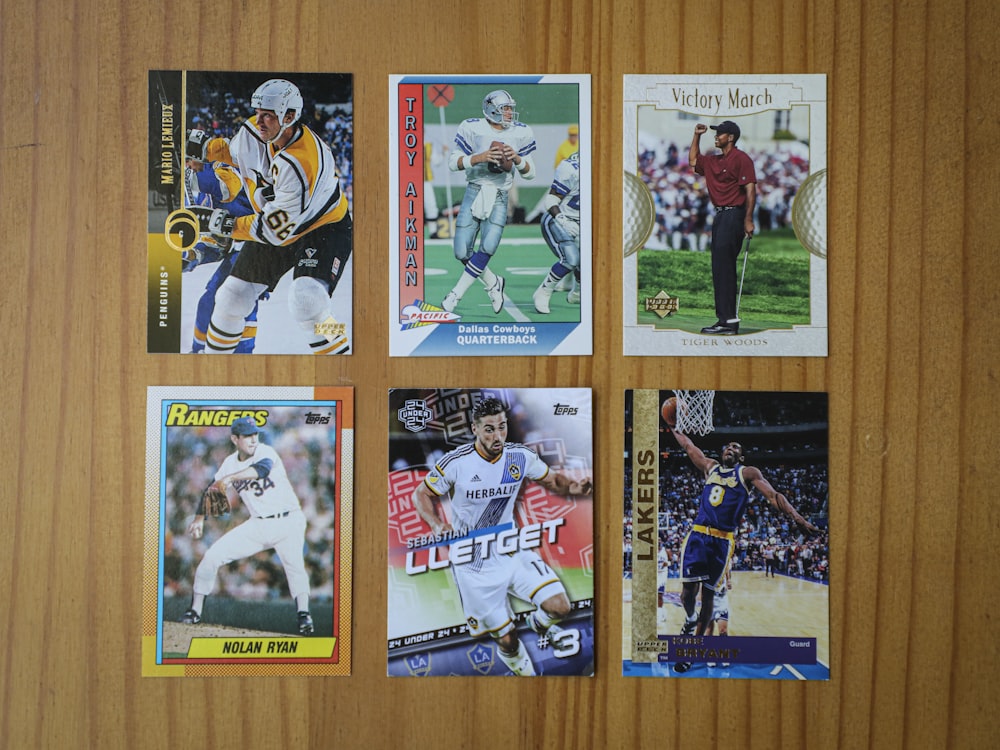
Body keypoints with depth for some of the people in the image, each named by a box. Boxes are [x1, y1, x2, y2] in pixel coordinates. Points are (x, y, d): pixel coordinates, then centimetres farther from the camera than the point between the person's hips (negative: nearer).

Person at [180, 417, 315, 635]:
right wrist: (199, 518, 4)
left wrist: (230, 478, -45)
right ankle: (195, 612, 15)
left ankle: (304, 615, -21)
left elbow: (263, 469, -36)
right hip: (257, 525, 5)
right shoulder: (230, 463, 5)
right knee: (213, 555, 0)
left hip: (287, 521, -5)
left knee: (294, 564, -28)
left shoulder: (265, 452, -13)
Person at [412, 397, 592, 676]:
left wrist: (573, 487, -14)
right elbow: (421, 494, -3)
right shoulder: (456, 462, -16)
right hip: (473, 561, -3)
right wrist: (437, 524, -21)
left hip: (511, 550, 3)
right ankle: (523, 670, 37)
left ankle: (541, 623, 24)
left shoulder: (520, 456, -7)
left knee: (559, 606, -13)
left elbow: (552, 479, 8)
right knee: (507, 637, 1)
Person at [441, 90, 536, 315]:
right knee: (462, 252, -4)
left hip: (499, 197, 1)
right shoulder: (473, 128, -5)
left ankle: (455, 295, -4)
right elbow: (452, 163, -5)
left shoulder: (521, 134, 4)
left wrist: (517, 159, -13)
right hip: (474, 191, 0)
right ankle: (493, 282, 22)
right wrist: (479, 157, -20)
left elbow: (530, 173, 8)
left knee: (488, 247, -18)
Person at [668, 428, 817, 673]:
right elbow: (688, 447, 29)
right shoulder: (710, 466, 17)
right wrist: (673, 429, 33)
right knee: (688, 588, -7)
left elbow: (773, 495, -6)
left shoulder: (748, 473, 5)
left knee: (708, 594, 3)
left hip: (722, 540, -2)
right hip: (697, 534, 2)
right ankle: (690, 619, 26)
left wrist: (797, 518, -18)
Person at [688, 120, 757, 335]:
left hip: (733, 215, -9)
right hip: (720, 215, 9)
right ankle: (727, 320, 12)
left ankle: (728, 319, -14)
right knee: (720, 268, 8)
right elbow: (693, 160, 37)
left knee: (723, 267, -14)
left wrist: (748, 219, -21)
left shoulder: (741, 158, -7)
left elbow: (750, 189, -14)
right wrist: (697, 136, 25)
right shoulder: (714, 161, 18)